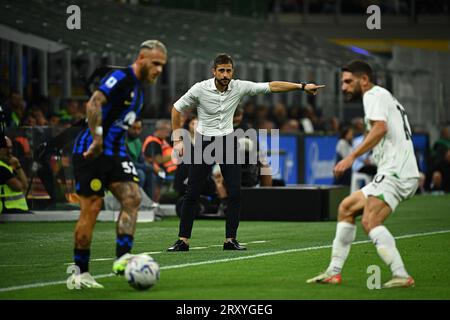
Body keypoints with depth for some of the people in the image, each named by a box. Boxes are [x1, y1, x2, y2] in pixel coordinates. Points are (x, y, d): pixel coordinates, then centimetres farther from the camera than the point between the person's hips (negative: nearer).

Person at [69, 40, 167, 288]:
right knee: (91, 209, -6)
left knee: (132, 198, -11)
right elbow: (94, 104, -27)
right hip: (92, 152, -8)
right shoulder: (121, 77, -13)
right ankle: (80, 272, 3)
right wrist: (97, 140, -33)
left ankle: (122, 258, -16)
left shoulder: (138, 90, 17)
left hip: (115, 153, 8)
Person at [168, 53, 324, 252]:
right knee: (192, 193, -6)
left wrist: (302, 86, -5)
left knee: (235, 193, -6)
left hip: (228, 141, 3)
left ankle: (230, 239, 4)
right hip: (204, 142, -2)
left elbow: (272, 86, -2)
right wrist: (178, 139, -3)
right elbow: (176, 108, -1)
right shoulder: (200, 89, -13)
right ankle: (183, 240, 1)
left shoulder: (239, 87, -7)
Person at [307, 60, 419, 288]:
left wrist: (352, 157, -26)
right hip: (390, 174, 11)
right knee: (346, 208, 17)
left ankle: (401, 276, -32)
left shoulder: (374, 95, -5)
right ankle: (334, 272, 19)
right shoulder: (385, 97, 26)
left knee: (370, 222, -25)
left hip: (395, 172, -11)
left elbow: (380, 127, -22)